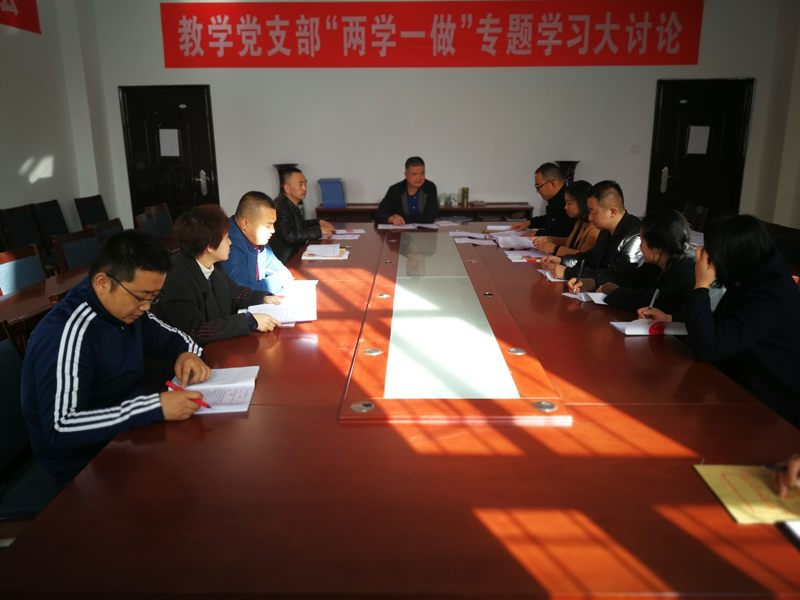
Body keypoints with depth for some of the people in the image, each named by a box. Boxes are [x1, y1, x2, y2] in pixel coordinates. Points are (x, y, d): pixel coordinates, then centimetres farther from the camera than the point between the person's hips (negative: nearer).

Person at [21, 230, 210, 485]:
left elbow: (170, 337, 15)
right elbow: (61, 428, -32)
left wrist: (186, 354, -9)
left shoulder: (126, 308, -1)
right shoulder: (67, 334, -25)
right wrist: (155, 407, -37)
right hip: (85, 467, -8)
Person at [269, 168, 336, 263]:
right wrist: (319, 230, -25)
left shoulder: (291, 205, 10)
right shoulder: (280, 208, -19)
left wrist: (319, 222, 8)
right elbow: (289, 236, -30)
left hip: (296, 254, 9)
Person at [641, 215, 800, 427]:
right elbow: (717, 325, 18)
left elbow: (706, 348, -31)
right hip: (745, 393, 8)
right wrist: (669, 318, 8)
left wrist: (701, 285, -25)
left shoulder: (772, 300, -28)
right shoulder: (755, 282, 1)